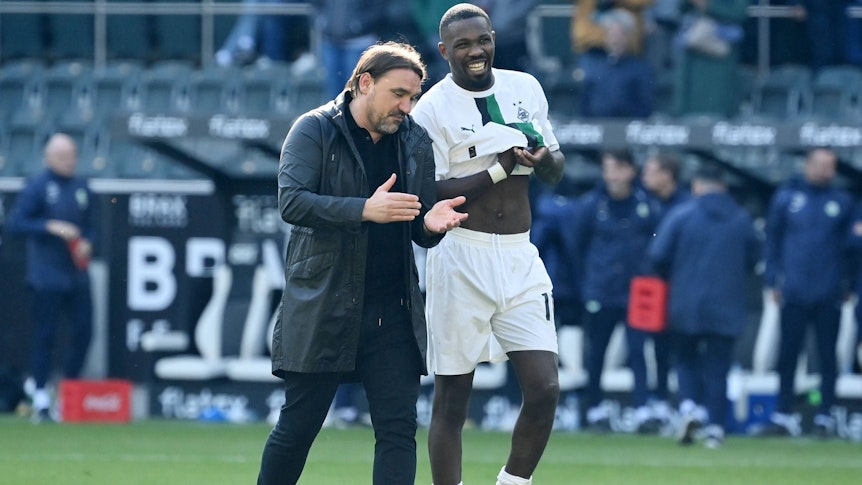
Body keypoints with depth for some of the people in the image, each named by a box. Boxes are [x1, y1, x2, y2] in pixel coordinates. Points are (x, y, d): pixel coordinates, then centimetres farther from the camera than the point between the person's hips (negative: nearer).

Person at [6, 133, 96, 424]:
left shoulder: (82, 189, 12)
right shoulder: (37, 188, -4)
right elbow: (15, 223, -11)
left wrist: (87, 243, -3)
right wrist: (51, 227, -20)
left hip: (77, 276, 5)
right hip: (47, 277, -5)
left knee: (83, 331, 2)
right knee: (45, 335, -3)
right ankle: (41, 402, 1)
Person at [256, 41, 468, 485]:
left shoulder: (415, 143, 11)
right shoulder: (315, 130, -4)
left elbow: (420, 234, 15)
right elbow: (292, 202, -18)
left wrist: (431, 223, -10)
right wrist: (366, 210, -28)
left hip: (393, 313, 4)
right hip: (321, 310, -4)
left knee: (398, 428, -4)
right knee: (297, 427, 3)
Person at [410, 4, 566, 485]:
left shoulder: (526, 88, 10)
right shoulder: (432, 109, -6)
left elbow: (557, 170, 18)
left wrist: (544, 157, -5)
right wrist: (501, 168, -19)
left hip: (521, 260, 4)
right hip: (462, 260, -4)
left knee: (544, 390, -5)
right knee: (451, 399, 0)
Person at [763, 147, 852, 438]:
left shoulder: (841, 201, 5)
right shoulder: (786, 198, 4)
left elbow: (848, 244, 9)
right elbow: (772, 239, 7)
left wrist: (846, 285, 2)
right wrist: (774, 280, 1)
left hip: (828, 294, 0)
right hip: (793, 292, 0)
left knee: (828, 356, 3)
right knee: (788, 355, 2)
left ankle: (825, 416, 8)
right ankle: (783, 416, 6)